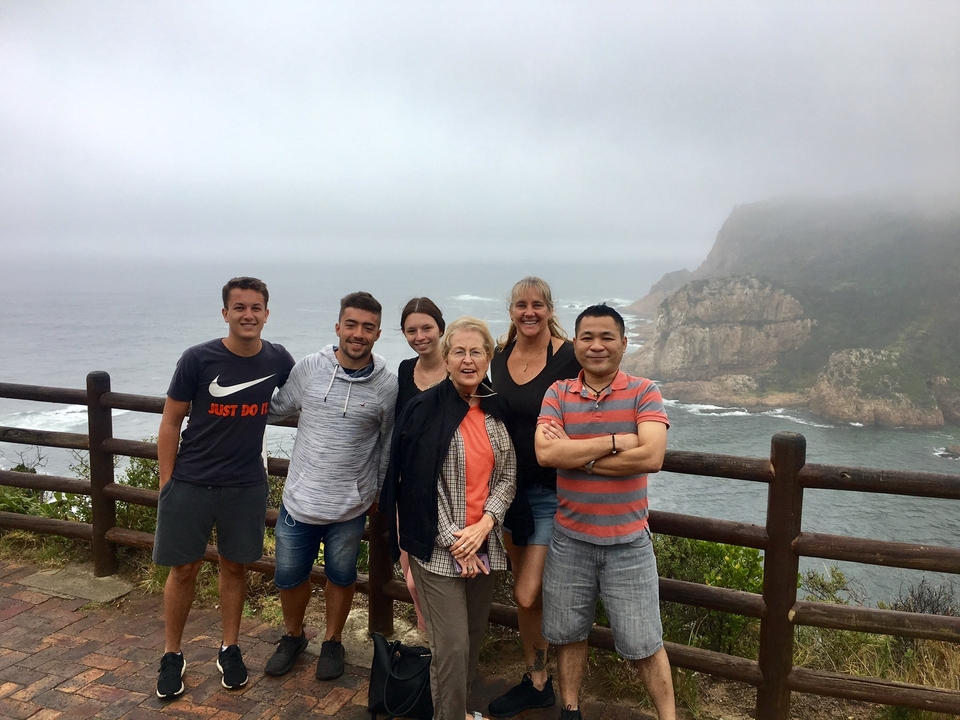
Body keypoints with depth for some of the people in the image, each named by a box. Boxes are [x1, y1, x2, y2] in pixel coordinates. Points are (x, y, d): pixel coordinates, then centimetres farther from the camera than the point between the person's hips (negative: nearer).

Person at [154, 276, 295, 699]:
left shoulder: (278, 360, -4)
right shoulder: (198, 359, -12)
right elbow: (171, 421, -5)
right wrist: (166, 480, -5)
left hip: (246, 486, 2)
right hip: (190, 484, -2)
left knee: (234, 566, 13)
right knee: (183, 569, 8)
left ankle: (230, 649, 31)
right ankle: (171, 656, 27)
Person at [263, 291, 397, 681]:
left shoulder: (387, 385, -10)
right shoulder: (308, 368, -8)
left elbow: (388, 444, 2)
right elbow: (277, 408, 9)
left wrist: (379, 492, 9)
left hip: (350, 505, -1)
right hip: (299, 498, 1)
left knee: (341, 576, 17)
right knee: (289, 576, 14)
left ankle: (332, 641, 40)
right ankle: (293, 635, 42)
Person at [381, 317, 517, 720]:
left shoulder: (497, 410, 5)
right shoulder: (424, 410, -10)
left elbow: (507, 477, 5)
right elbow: (418, 486, -11)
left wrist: (484, 525, -10)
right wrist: (454, 541, -13)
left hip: (485, 545, 5)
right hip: (439, 548, -5)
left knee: (474, 639, 16)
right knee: (452, 646, -3)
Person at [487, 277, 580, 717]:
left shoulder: (569, 358, -15)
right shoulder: (500, 356, 4)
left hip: (552, 493, -6)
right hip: (511, 487, 6)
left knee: (528, 596, -5)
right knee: (524, 591, 15)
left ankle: (537, 682, 22)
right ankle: (536, 682, 32)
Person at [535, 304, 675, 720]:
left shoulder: (643, 393, -7)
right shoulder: (558, 394, -2)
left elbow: (651, 456, -22)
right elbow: (545, 453, -19)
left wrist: (576, 455, -18)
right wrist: (616, 442, -21)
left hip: (628, 541, -2)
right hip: (570, 538, 3)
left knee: (644, 642, 8)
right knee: (568, 634, 18)